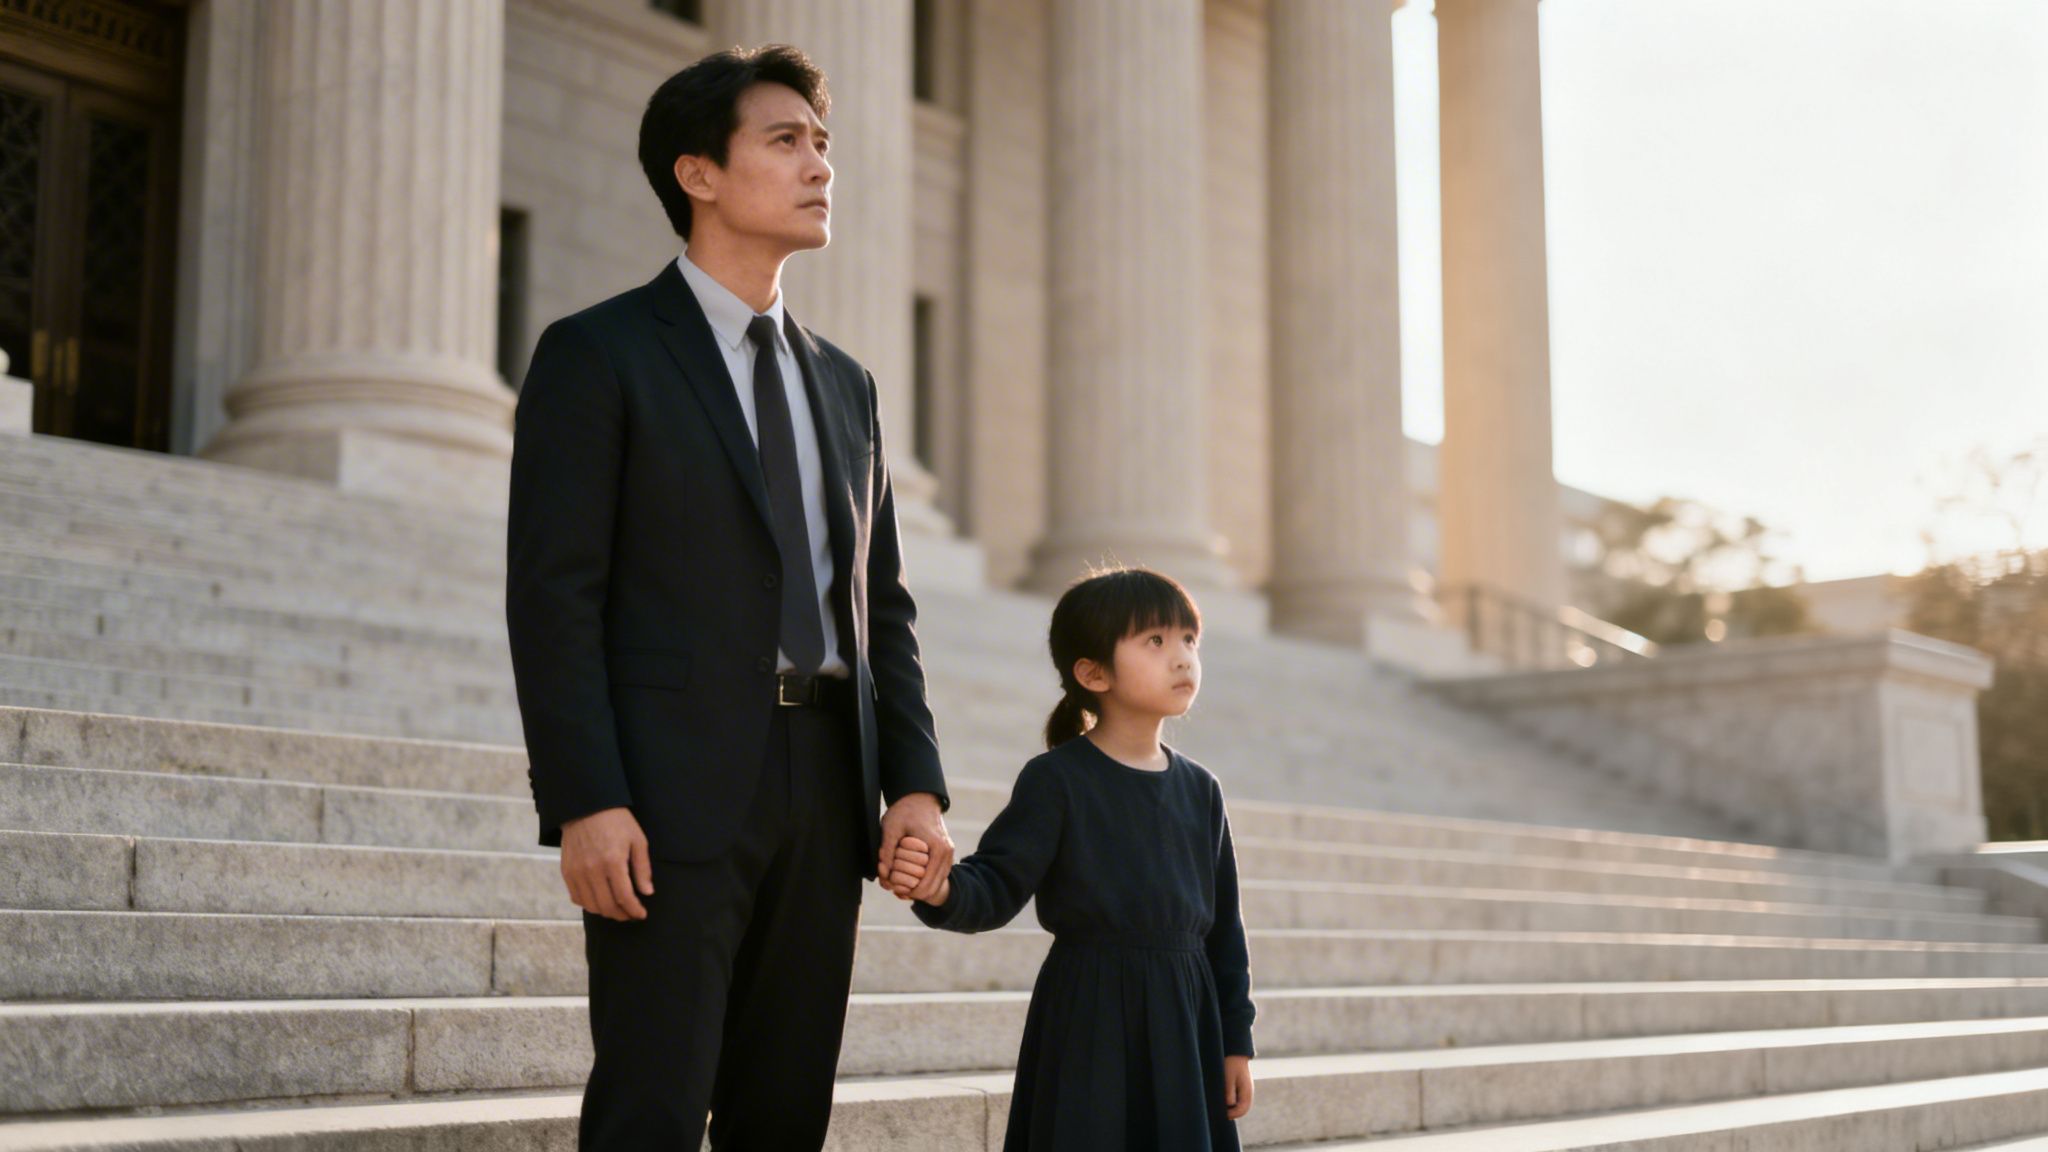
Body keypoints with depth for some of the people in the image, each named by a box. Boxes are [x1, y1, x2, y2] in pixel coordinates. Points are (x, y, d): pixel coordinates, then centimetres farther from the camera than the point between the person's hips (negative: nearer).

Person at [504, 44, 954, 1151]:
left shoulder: (844, 384, 19)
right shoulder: (597, 354, 0)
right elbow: (553, 595, -8)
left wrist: (915, 783, 5)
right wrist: (583, 803, -17)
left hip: (825, 796, 6)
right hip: (674, 800, -6)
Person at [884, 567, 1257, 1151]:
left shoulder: (1200, 789, 9)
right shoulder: (1057, 779, -6)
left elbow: (1224, 922, 13)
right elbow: (998, 885, -12)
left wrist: (1236, 1040, 13)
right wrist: (941, 889, -34)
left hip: (1183, 1022, 5)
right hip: (1089, 1022, -5)